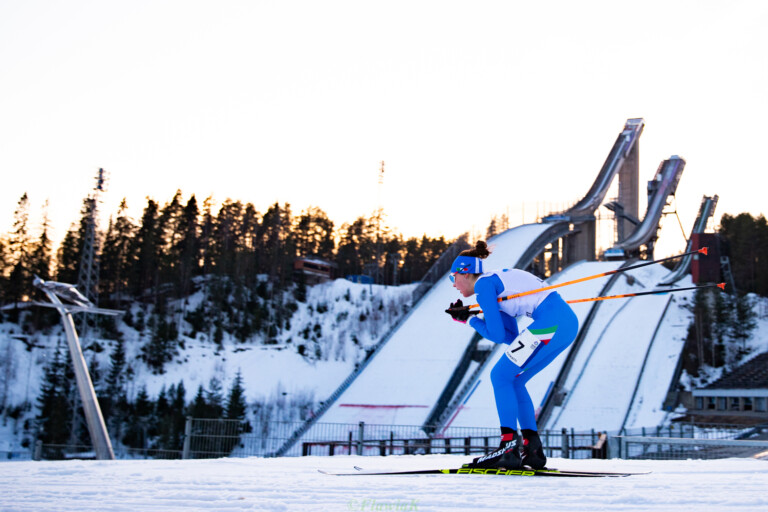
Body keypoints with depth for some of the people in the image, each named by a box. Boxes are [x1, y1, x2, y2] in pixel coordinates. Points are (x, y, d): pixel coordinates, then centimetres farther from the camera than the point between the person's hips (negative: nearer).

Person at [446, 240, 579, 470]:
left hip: (550, 321, -9)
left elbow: (497, 334, -5)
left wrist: (471, 320, 13)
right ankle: (533, 450, 13)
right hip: (568, 322, 9)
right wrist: (470, 317, 20)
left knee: (500, 376, -2)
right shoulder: (498, 280, 26)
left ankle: (509, 449, -8)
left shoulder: (483, 283, 0)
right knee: (513, 380, 16)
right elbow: (512, 337, 23)